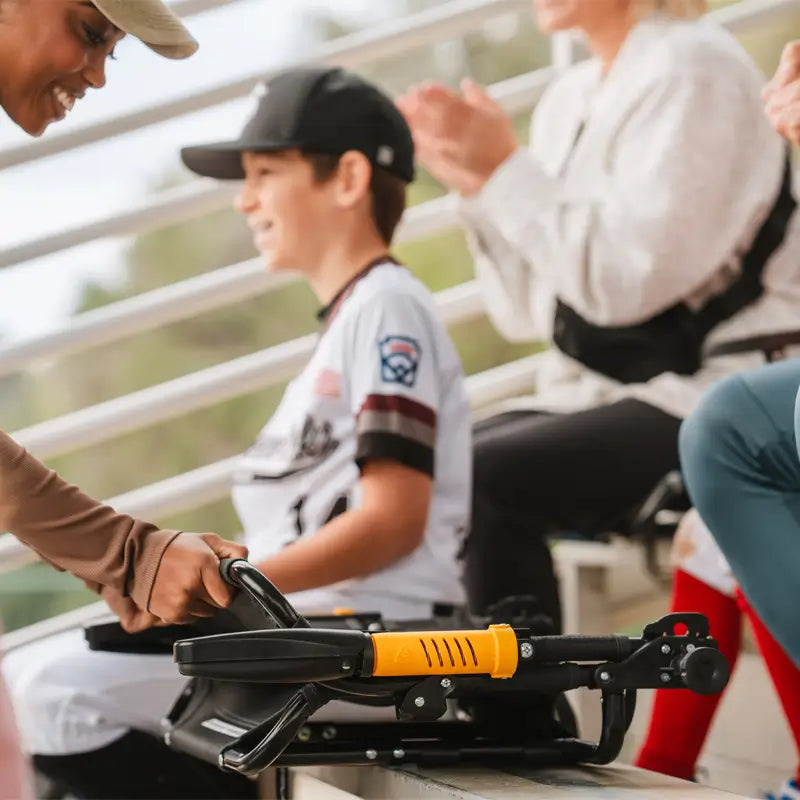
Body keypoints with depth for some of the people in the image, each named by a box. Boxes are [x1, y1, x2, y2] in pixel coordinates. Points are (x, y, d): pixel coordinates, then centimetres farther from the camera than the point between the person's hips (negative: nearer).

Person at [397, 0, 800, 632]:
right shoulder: (571, 98, 13)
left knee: (482, 481, -26)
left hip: (700, 398, -8)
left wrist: (507, 169, -14)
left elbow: (629, 278, -19)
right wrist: (475, 183, 0)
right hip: (594, 393, 8)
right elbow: (529, 313, 12)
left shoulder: (694, 69, -9)